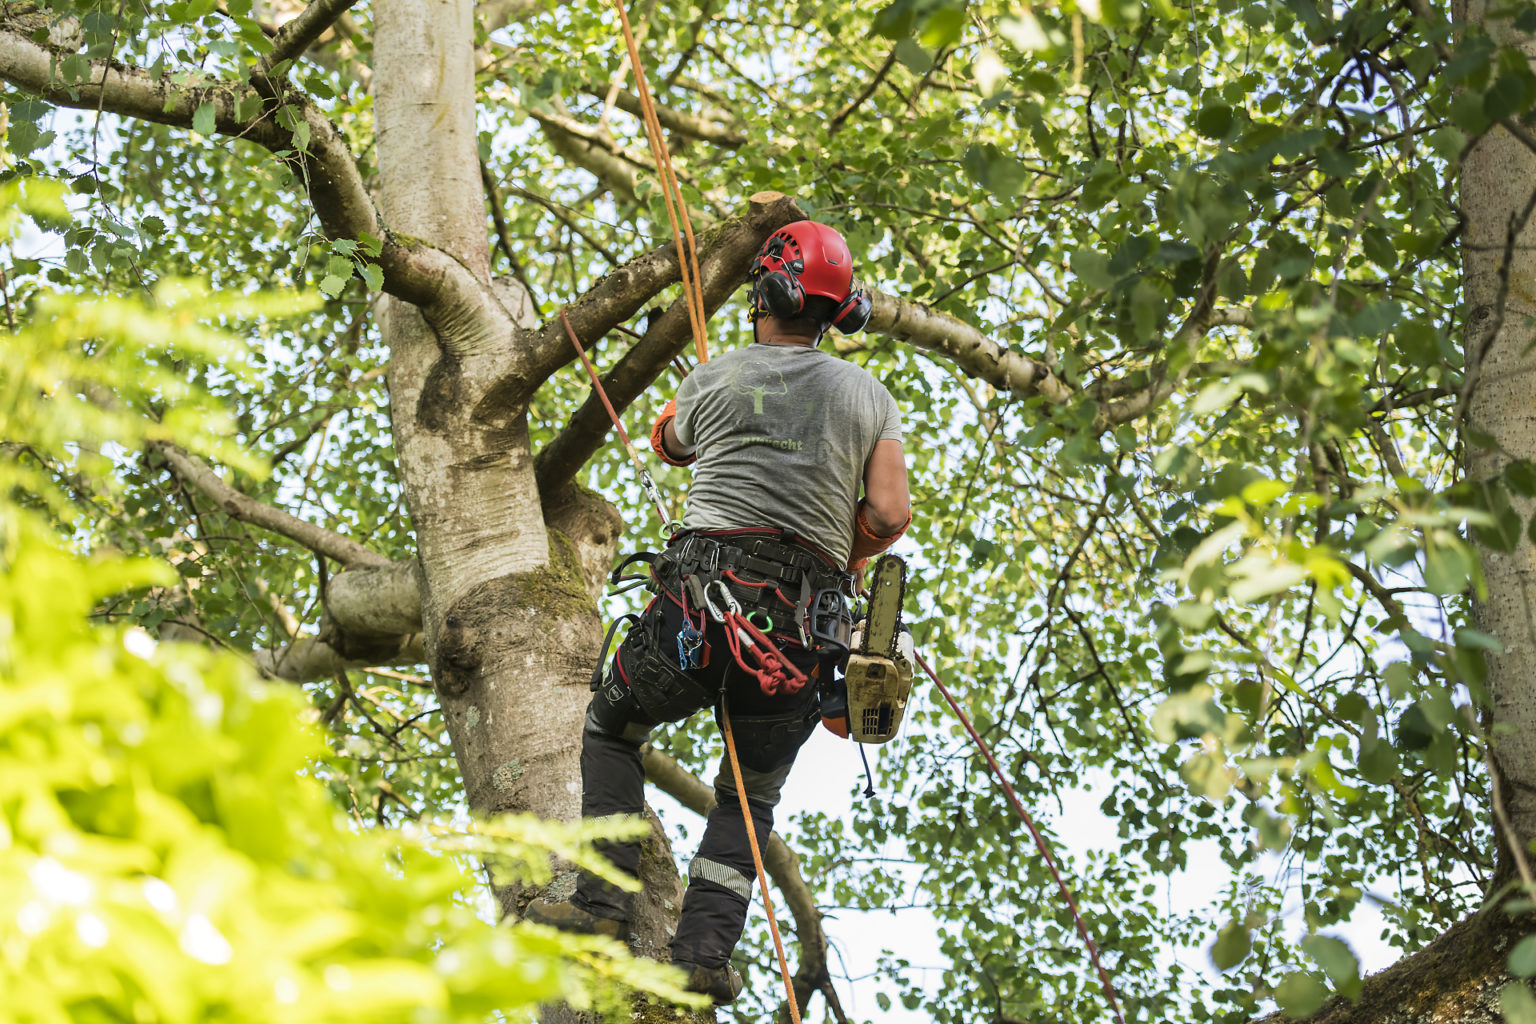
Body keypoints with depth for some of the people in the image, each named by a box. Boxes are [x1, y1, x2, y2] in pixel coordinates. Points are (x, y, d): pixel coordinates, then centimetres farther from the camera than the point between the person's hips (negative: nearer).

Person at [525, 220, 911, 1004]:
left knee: (610, 728, 21)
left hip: (706, 597, -2)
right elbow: (890, 514, -1)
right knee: (751, 797, 19)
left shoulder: (716, 381, 6)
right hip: (807, 633, 2)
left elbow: (668, 443, 28)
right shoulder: (870, 397, 10)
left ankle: (604, 903, 6)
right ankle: (705, 948, -1)